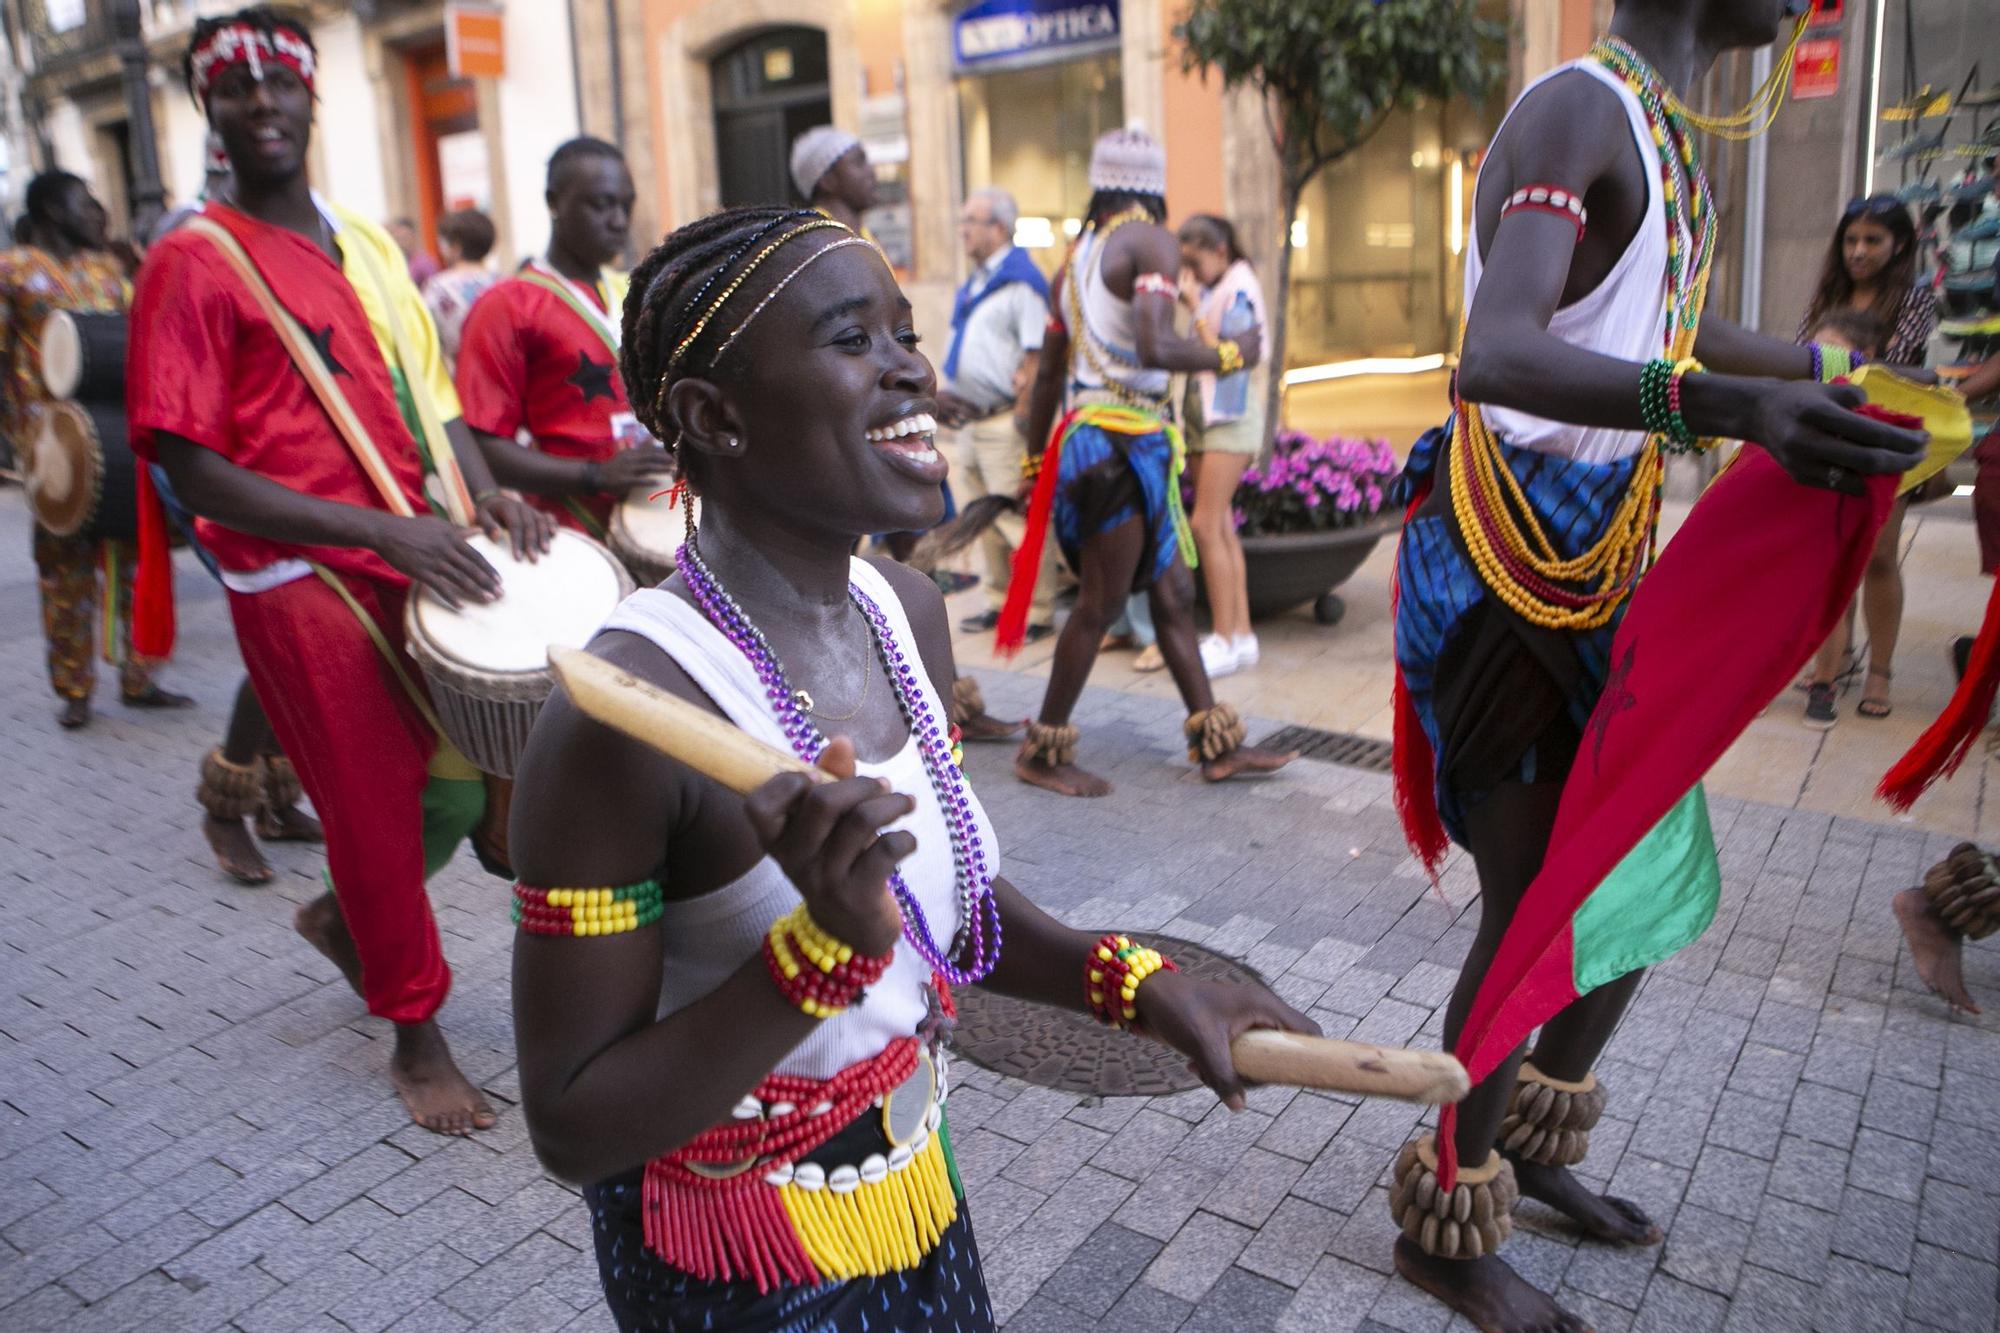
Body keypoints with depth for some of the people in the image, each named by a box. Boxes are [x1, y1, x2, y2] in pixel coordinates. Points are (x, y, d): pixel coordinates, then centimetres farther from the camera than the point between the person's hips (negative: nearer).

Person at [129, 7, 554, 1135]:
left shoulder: (371, 245, 12)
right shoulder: (196, 262, -7)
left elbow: (431, 392, 18)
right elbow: (191, 465, -13)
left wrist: (485, 495, -3)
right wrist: (380, 530, -24)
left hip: (429, 563, 6)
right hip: (306, 585, -6)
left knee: (466, 779, 14)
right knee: (375, 809, 5)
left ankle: (344, 917, 42)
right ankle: (417, 1034, 25)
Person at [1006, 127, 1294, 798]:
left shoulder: (1078, 255, 16)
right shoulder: (1151, 242, -9)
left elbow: (1047, 375, 18)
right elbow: (1156, 348, -24)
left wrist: (1035, 462, 24)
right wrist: (1228, 355, -7)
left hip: (1084, 437, 9)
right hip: (1123, 443, -9)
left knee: (1172, 593, 12)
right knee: (1100, 604, -1)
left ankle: (1217, 743, 19)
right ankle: (1044, 752, 11)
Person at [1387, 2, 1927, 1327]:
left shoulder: (1666, 130, 15)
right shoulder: (1579, 108, -15)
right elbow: (1498, 354, -33)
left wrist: (1839, 367, 41)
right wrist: (1732, 406, -47)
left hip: (1600, 566, 9)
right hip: (1504, 569, -9)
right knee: (1535, 907, -2)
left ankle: (1536, 1144, 36)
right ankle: (1449, 1226, 19)